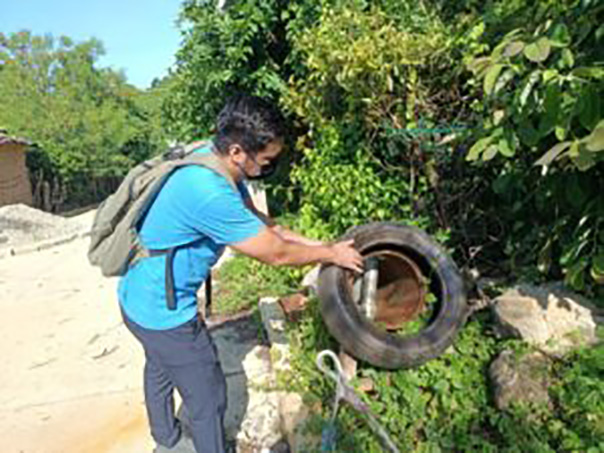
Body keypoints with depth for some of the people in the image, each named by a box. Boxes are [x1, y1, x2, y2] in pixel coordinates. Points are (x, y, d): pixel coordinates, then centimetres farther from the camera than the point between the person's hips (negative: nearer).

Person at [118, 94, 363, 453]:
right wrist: (330, 254, -10)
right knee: (208, 397, 10)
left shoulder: (214, 159, -7)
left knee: (160, 366, 32)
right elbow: (275, 254, -25)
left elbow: (258, 222, 3)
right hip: (163, 310, -10)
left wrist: (319, 245, 2)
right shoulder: (208, 193, -36)